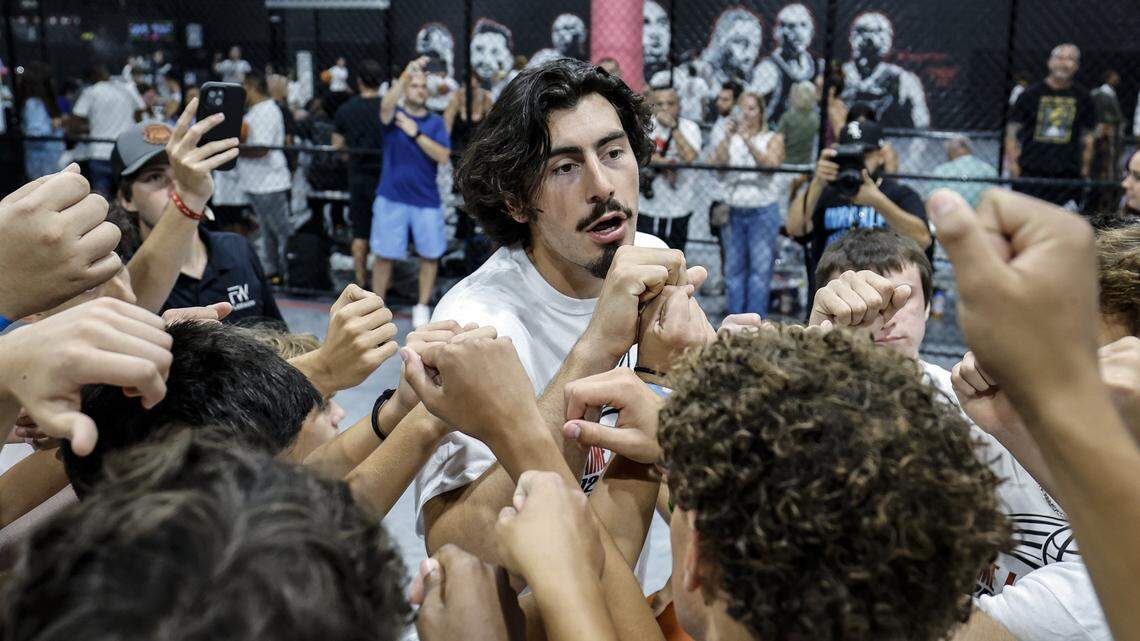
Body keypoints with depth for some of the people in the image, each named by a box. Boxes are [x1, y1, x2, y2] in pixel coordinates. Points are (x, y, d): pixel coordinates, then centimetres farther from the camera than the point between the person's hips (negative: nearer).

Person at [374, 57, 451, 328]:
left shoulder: (436, 122, 7)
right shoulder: (393, 115, 2)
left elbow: (443, 157, -7)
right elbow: (386, 105, -24)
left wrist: (416, 133, -13)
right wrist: (406, 75, -36)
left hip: (427, 199, 2)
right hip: (392, 197, -2)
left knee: (430, 254, 6)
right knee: (384, 254, 2)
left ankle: (422, 307, 22)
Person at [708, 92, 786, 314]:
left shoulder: (773, 138, 4)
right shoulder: (730, 138, 9)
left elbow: (772, 164, -14)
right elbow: (716, 164, -6)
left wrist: (748, 141, -23)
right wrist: (727, 138, -18)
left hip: (763, 210, -2)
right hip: (733, 210, 2)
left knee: (760, 267, -3)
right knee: (733, 268, 6)